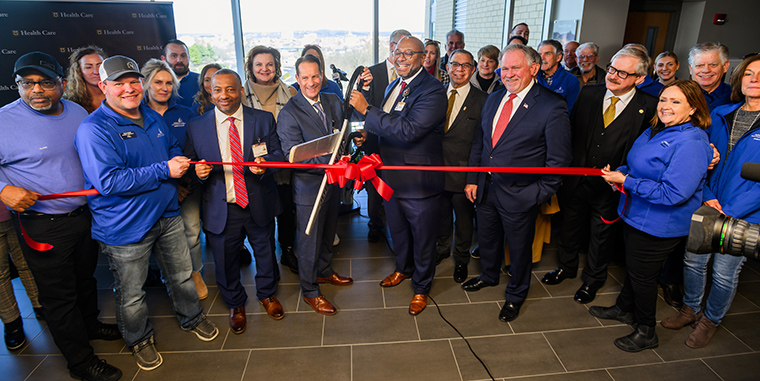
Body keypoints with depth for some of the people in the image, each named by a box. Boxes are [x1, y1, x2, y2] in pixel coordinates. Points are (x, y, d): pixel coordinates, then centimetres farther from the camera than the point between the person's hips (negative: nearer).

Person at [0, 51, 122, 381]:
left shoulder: (78, 112, 3)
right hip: (42, 226, -5)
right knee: (58, 294, 8)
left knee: (85, 277, 24)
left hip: (85, 214, 5)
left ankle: (89, 324, 49)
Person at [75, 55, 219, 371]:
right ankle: (139, 339, 39)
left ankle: (192, 318, 45)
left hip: (167, 215, 6)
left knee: (182, 274, 22)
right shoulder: (93, 129, -18)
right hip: (126, 227, -6)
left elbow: (173, 147, 22)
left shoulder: (153, 118, 6)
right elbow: (108, 181, -27)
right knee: (131, 294, 14)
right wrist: (164, 170, -25)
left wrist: (181, 162, -3)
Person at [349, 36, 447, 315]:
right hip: (391, 177, 8)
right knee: (398, 231, 26)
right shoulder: (393, 86, 9)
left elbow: (408, 131, -32)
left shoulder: (433, 91, -20)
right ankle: (404, 269, 53)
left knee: (422, 238, 12)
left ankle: (421, 287, 35)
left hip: (419, 182, -8)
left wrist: (366, 110, -28)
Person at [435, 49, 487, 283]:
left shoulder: (482, 100, -7)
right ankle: (443, 249, 44)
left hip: (463, 170, -3)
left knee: (463, 218, 13)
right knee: (441, 213, 20)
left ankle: (461, 260, 35)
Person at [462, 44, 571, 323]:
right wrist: (473, 180, 6)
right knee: (487, 239, 23)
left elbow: (558, 160, -12)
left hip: (520, 195, -5)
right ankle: (488, 275, 51)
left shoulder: (552, 106, -14)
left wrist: (541, 195, -14)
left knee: (519, 248, 15)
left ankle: (516, 295, 39)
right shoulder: (493, 100, 5)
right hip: (486, 187, 5)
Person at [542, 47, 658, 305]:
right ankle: (566, 266, 44)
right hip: (575, 179, 3)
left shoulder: (649, 108, -12)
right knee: (570, 226, 20)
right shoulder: (588, 93, -2)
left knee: (602, 235, 16)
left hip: (609, 186, -2)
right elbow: (570, 131, 1)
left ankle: (593, 279, 39)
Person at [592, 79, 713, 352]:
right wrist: (620, 173, -3)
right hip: (636, 216, 9)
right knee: (633, 266, 25)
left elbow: (673, 193, -30)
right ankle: (624, 309, 48)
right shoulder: (654, 131, 5)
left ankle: (646, 332, 31)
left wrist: (627, 182, -24)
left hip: (659, 225, -8)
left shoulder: (690, 144, -24)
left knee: (642, 273, 8)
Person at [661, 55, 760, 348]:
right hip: (706, 206, 4)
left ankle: (711, 319, 33)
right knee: (693, 260, 13)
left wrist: (728, 212, -17)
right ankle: (690, 308, 36)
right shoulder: (720, 115, 3)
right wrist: (708, 196, -4)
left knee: (725, 274, 9)